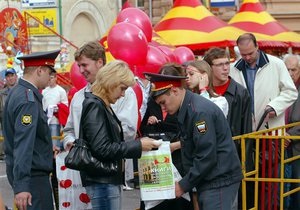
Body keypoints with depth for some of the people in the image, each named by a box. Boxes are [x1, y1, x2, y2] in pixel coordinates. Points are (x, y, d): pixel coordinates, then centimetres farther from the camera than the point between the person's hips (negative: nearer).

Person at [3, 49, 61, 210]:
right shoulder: (28, 100, -20)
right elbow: (23, 145, -27)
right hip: (33, 174, -10)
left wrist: (47, 151, 33)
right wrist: (21, 186, -30)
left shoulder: (17, 93, 11)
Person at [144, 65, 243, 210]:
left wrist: (183, 185, -14)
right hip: (207, 181, 9)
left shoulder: (200, 111, -19)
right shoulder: (186, 110, 11)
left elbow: (207, 157, -21)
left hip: (219, 181, -9)